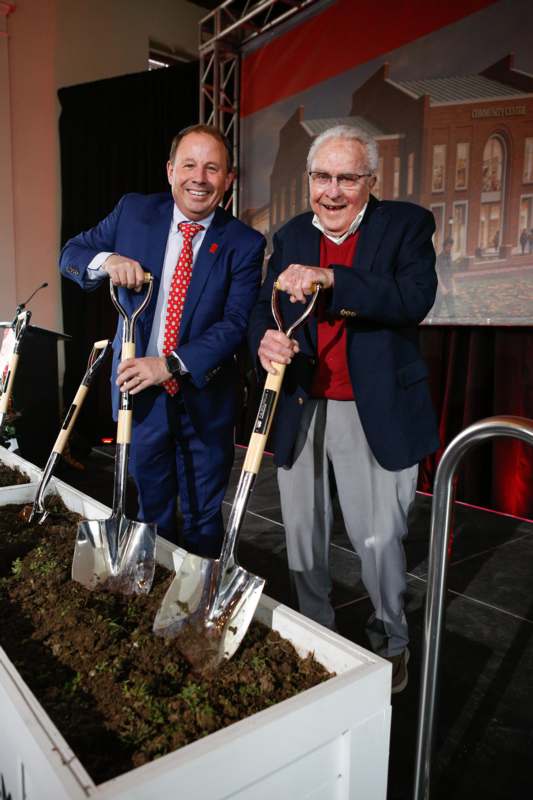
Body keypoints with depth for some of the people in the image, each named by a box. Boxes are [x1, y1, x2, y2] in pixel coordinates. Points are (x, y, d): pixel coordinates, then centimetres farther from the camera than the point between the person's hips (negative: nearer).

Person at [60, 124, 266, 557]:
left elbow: (236, 323, -15)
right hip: (141, 389, 2)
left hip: (204, 397, -1)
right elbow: (70, 253, 7)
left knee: (204, 516, 14)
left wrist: (172, 364, -27)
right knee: (152, 509, 18)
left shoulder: (245, 243, -7)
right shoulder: (133, 211, 0)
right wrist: (106, 259, -17)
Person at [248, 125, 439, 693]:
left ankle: (390, 642, 31)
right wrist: (265, 338, -17)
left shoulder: (406, 224, -1)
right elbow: (262, 307, 7)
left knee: (378, 540, 2)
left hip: (375, 413, -4)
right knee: (302, 535, 15)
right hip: (298, 411, 4)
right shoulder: (290, 236, 11)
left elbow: (416, 298, -18)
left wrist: (330, 278, -28)